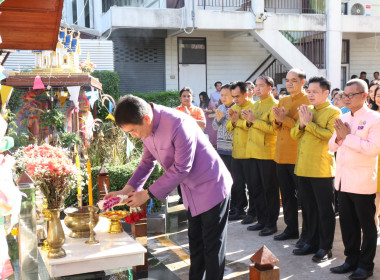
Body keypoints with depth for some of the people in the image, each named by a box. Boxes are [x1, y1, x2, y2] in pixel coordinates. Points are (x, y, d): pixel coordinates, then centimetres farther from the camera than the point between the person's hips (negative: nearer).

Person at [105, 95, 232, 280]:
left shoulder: (179, 125, -31)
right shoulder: (146, 127, -6)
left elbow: (181, 169, -27)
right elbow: (147, 162, 5)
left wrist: (147, 194, -21)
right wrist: (126, 190, -6)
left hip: (211, 187, -8)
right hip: (191, 190, 8)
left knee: (212, 245, 4)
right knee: (195, 243, 18)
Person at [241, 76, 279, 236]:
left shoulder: (274, 105, -8)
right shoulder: (255, 105, 17)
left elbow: (274, 129, -20)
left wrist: (254, 120, -19)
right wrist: (248, 121, 0)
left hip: (267, 154, -8)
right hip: (253, 153, 8)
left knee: (269, 189, 0)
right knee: (255, 187, 12)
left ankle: (271, 223, 9)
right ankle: (262, 220, 23)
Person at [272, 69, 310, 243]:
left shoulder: (308, 101, -7)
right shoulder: (282, 101, 14)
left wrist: (285, 119, -19)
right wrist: (277, 120, -6)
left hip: (298, 156, -7)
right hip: (281, 155, 7)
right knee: (287, 195, 14)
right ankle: (291, 229, 27)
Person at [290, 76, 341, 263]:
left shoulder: (333, 112, -6)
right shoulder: (307, 110, 15)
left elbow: (331, 135, -21)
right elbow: (294, 135, 11)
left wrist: (309, 123, -17)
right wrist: (301, 123, -9)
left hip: (322, 169, -6)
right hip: (303, 168, 7)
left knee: (325, 210, 4)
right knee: (309, 208, 15)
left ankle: (325, 248, 13)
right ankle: (311, 242, 26)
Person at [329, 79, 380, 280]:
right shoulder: (343, 119, 11)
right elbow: (332, 146, 12)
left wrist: (347, 136, -18)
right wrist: (339, 137, -9)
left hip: (362, 182, -7)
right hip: (344, 180, 7)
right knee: (347, 222, 14)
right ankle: (351, 260, 27)